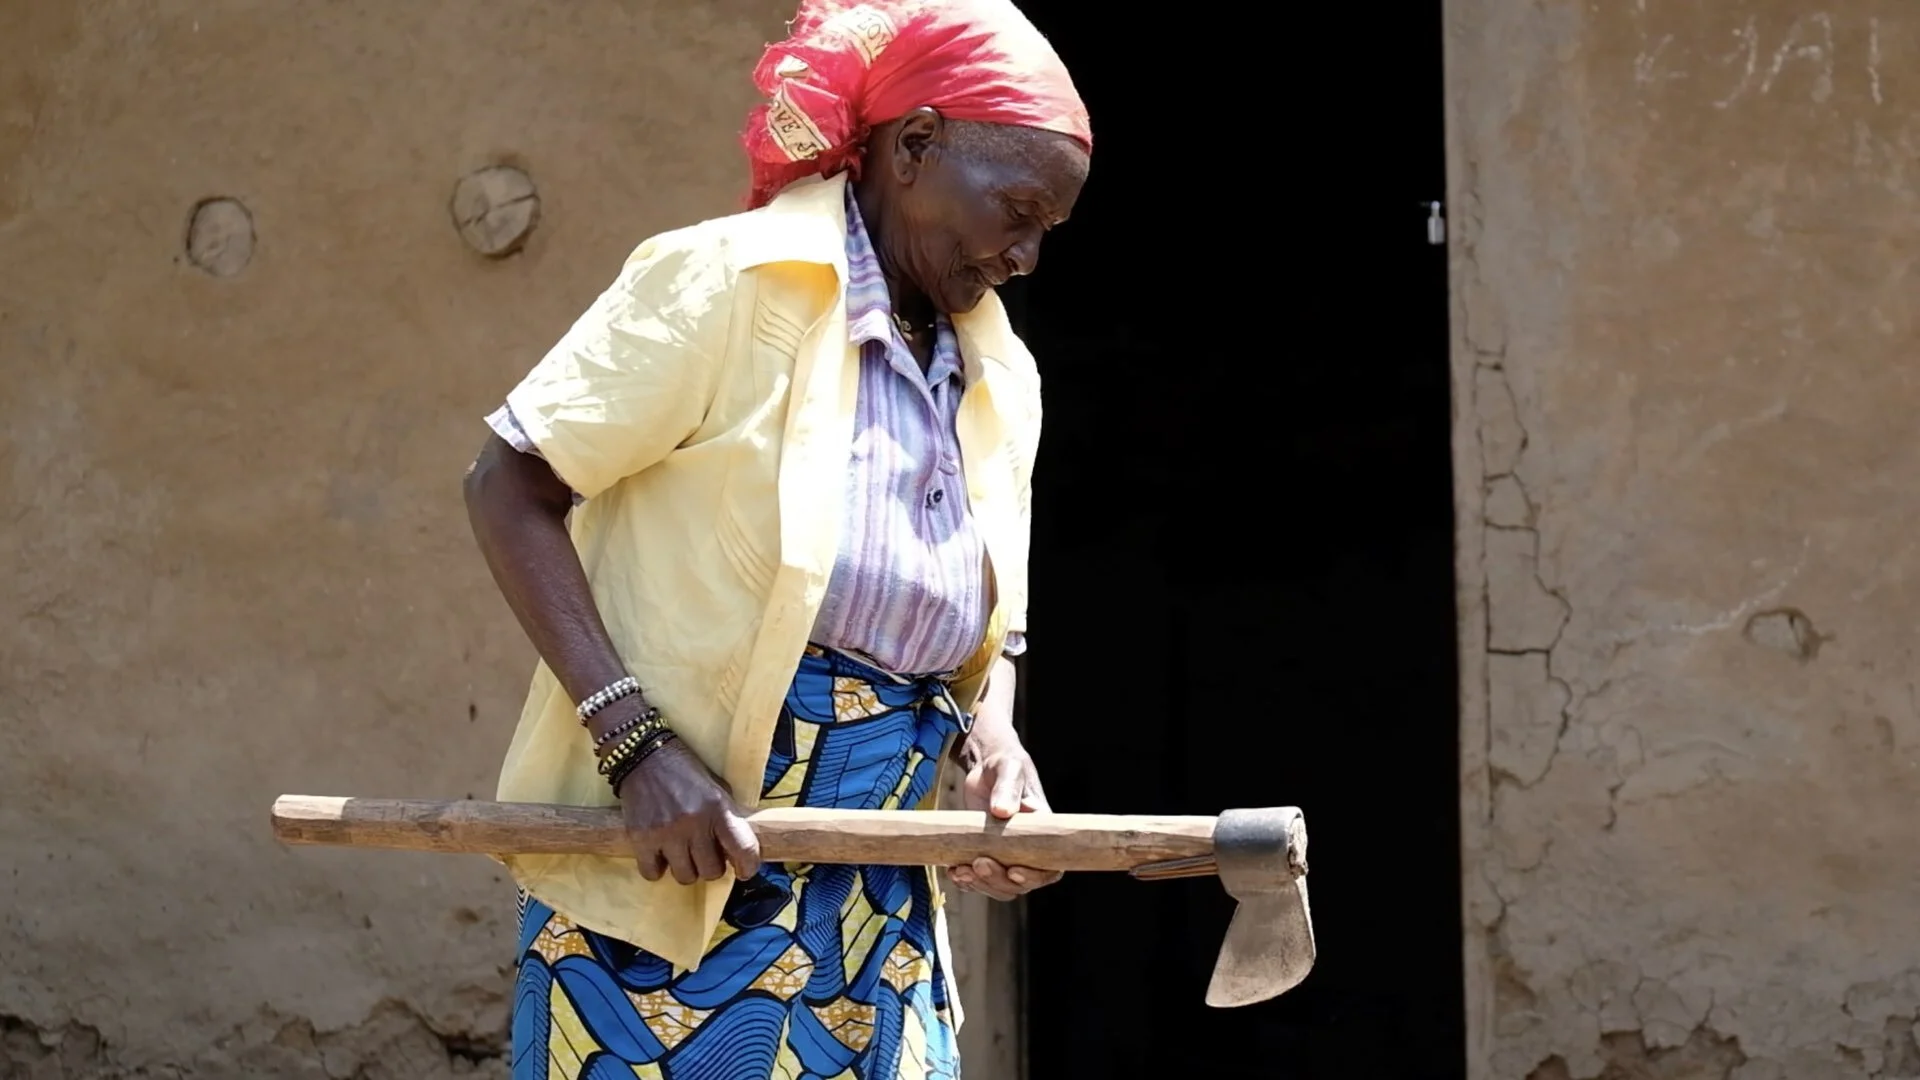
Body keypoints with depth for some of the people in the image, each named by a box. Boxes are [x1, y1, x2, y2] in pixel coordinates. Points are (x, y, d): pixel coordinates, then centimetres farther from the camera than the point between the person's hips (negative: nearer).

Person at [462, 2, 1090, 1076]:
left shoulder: (999, 381, 11)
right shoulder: (728, 280, -10)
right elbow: (510, 489, -11)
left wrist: (993, 741, -4)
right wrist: (637, 742, -21)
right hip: (659, 896, -6)